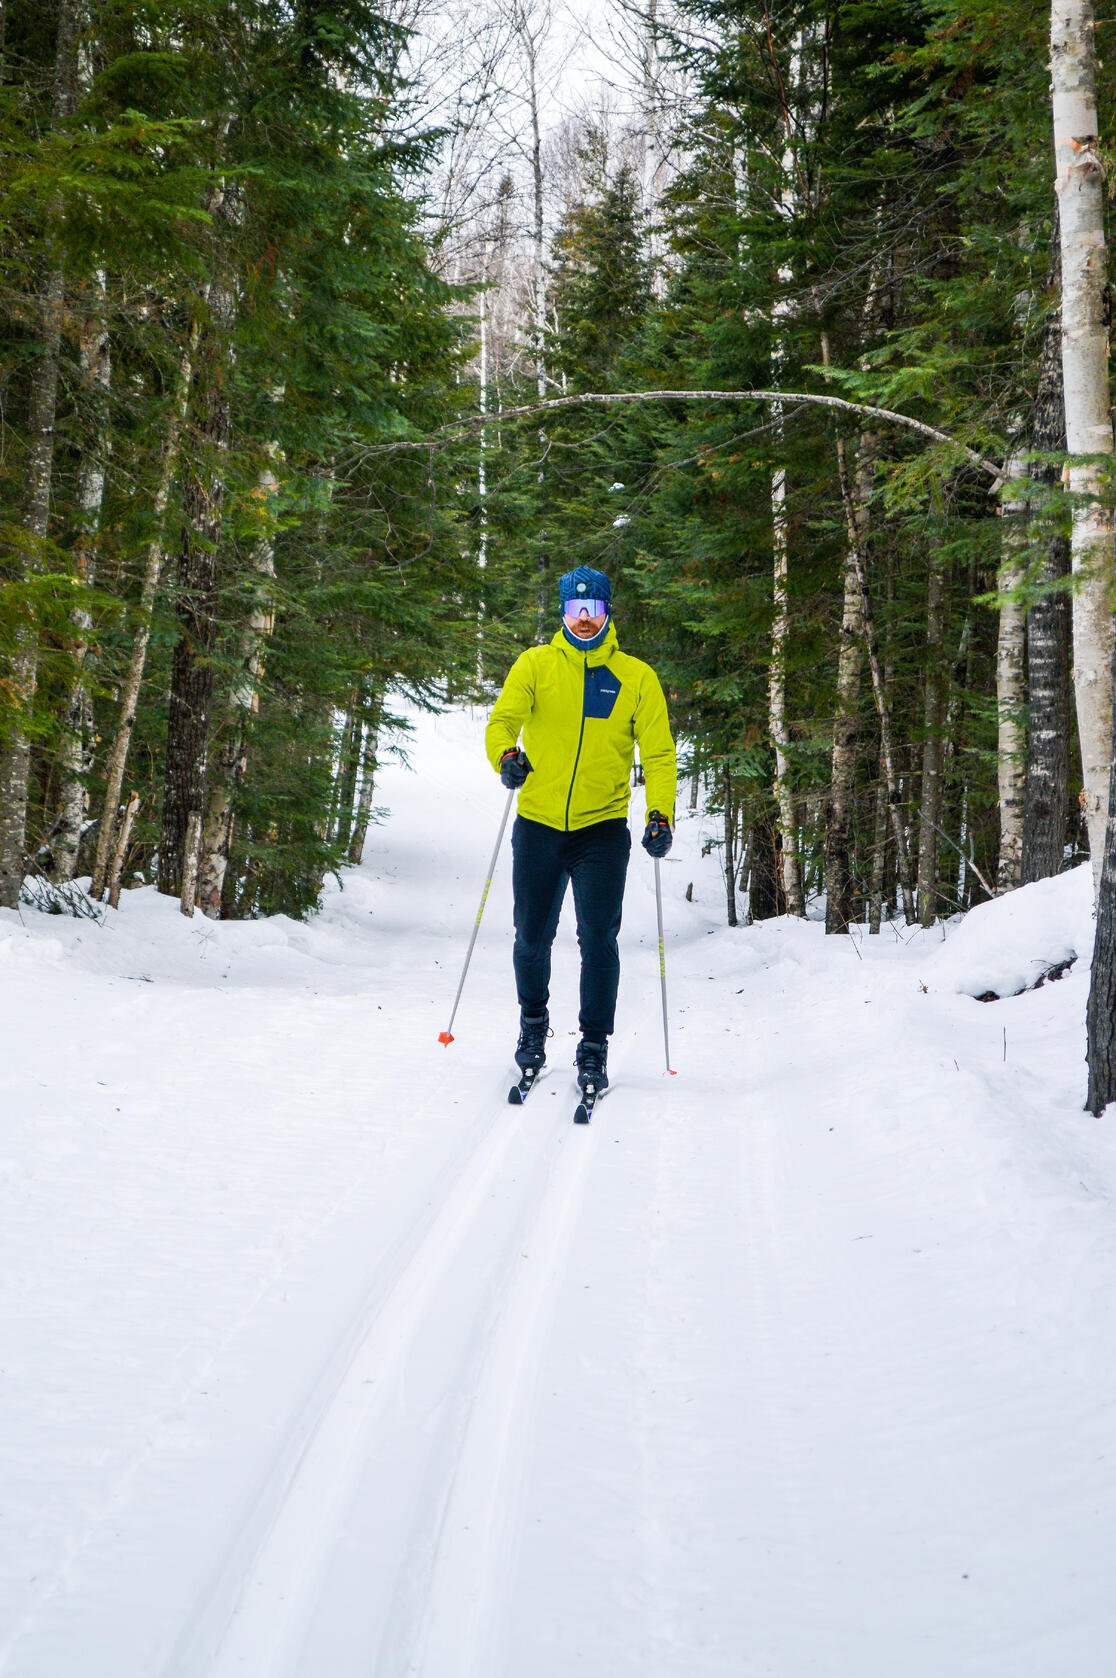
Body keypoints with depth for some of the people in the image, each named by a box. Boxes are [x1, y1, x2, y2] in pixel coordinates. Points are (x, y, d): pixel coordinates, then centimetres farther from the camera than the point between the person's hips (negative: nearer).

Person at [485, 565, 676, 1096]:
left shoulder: (637, 676, 4)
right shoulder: (535, 664, 4)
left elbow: (658, 752, 2)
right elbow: (503, 719, -4)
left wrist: (660, 816, -11)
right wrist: (505, 755, -27)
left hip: (602, 828, -1)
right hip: (538, 824, 1)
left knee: (598, 939, -8)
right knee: (532, 937, 8)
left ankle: (594, 1047, 3)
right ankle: (533, 1022, 33)